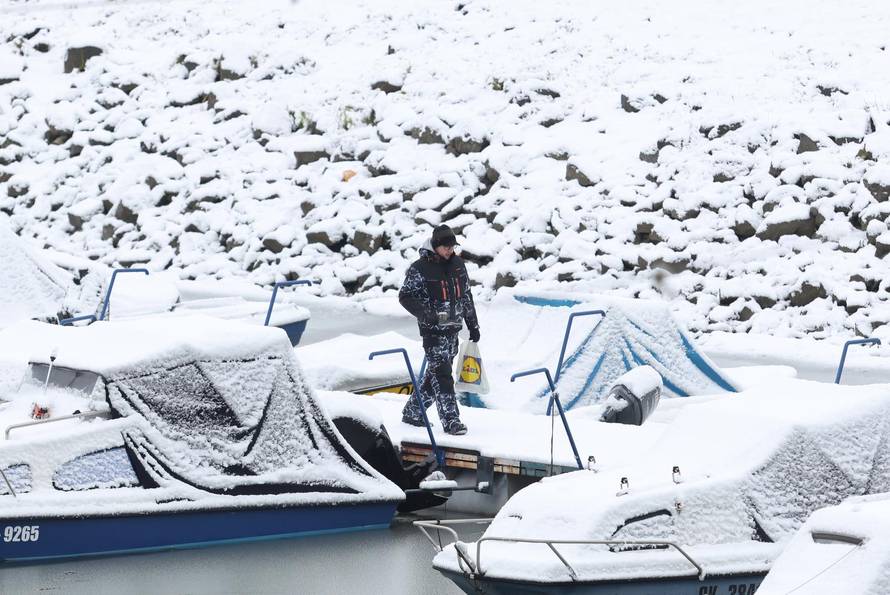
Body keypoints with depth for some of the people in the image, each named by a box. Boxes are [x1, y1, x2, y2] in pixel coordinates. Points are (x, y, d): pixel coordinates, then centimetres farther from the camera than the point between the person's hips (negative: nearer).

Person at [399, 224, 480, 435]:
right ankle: (451, 420, -14)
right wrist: (425, 313, -22)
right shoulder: (420, 268, -9)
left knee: (435, 373, 11)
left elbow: (466, 296, 18)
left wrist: (473, 325, 19)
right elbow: (405, 296, -6)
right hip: (433, 330, -6)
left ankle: (412, 412, 23)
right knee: (441, 374, -13)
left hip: (453, 328, 6)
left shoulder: (457, 264, 10)